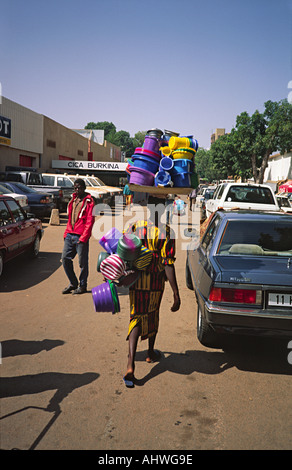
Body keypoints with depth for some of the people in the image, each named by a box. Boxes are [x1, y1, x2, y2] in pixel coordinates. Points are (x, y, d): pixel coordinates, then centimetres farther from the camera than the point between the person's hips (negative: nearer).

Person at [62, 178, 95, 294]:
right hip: (70, 235, 7)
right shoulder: (73, 200, 17)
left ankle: (82, 285, 17)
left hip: (81, 237, -7)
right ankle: (73, 283, 20)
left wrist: (83, 237, -15)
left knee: (82, 262, 2)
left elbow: (89, 222, -11)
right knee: (65, 259, 5)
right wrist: (66, 233, 12)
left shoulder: (89, 202, -6)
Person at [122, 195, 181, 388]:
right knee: (153, 315, 22)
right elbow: (168, 265, -17)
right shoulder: (166, 232, -13)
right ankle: (151, 353, 43)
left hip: (135, 281, 1)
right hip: (155, 283, -1)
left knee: (136, 317, 8)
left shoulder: (133, 227, -6)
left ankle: (131, 365, -7)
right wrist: (176, 293, -13)